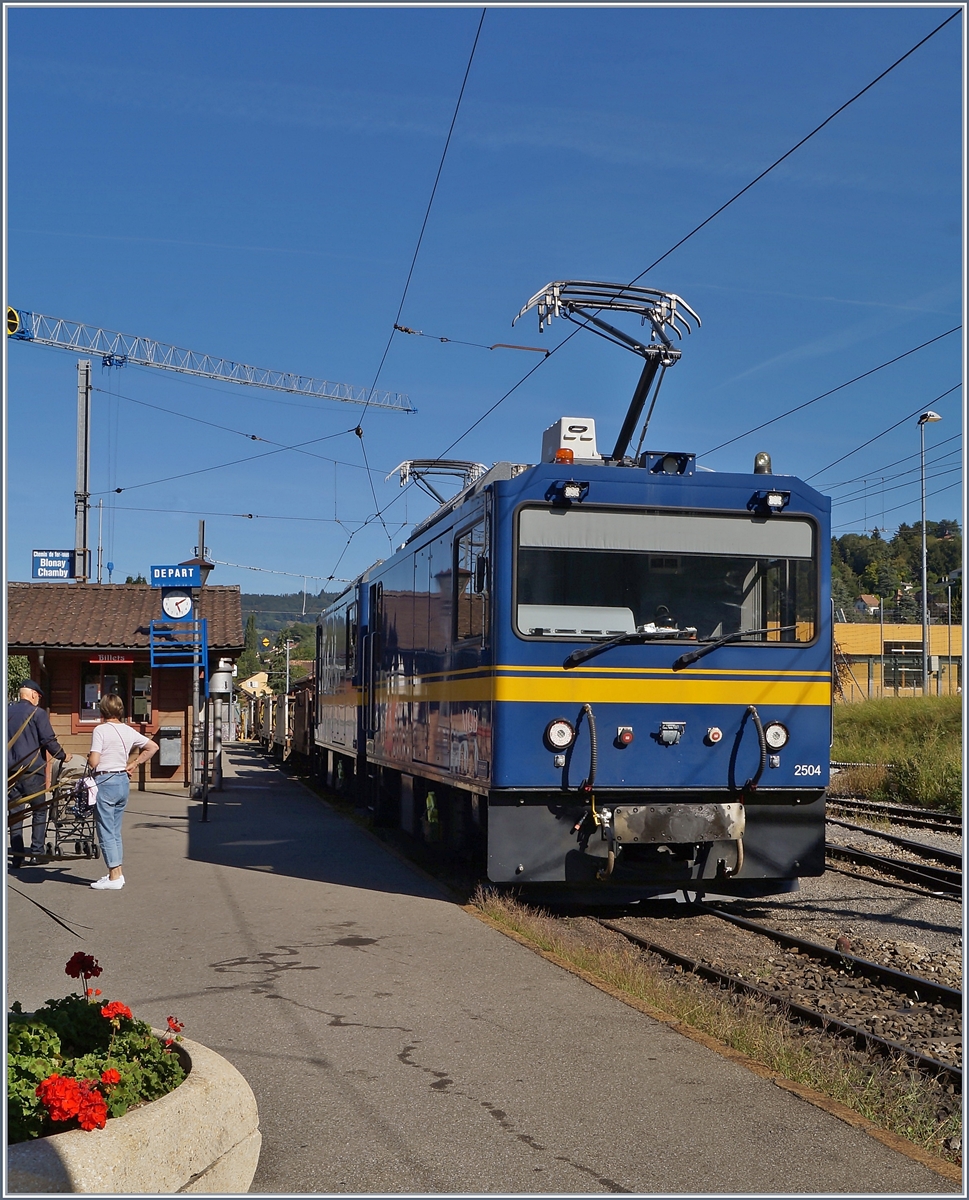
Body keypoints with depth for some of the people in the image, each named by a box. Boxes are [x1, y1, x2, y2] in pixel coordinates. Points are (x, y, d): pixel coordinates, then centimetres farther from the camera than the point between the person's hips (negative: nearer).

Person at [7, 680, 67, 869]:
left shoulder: (6, 712, 10)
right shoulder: (37, 713, -7)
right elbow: (49, 740, -10)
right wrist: (62, 756, 5)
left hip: (10, 770, 5)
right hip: (32, 769, -5)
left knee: (15, 813, 7)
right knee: (39, 809, 9)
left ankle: (16, 858, 6)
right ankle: (37, 849, 4)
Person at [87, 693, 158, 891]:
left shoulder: (100, 730, -13)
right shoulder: (129, 731, 6)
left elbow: (94, 762, -18)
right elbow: (153, 747, 15)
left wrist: (88, 758, 4)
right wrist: (134, 764, 16)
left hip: (105, 782, -7)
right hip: (123, 780, 7)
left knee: (106, 831, -1)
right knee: (115, 831, 16)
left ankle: (114, 876, -2)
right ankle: (117, 873, 19)